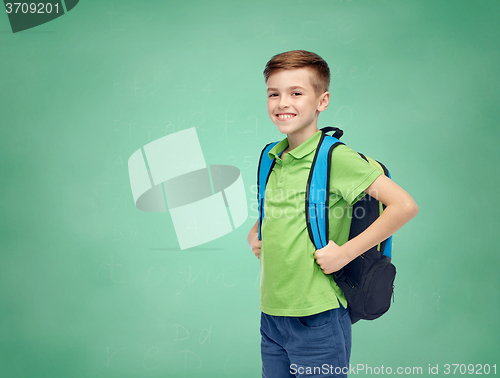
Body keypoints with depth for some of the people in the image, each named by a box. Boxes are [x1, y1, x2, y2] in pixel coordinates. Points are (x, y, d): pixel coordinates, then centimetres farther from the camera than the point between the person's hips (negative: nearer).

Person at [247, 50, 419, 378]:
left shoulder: (335, 157, -13)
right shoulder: (272, 158, 8)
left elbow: (404, 205, -20)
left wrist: (345, 253, -18)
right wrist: (255, 234, 11)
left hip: (317, 317, -6)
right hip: (271, 313, 7)